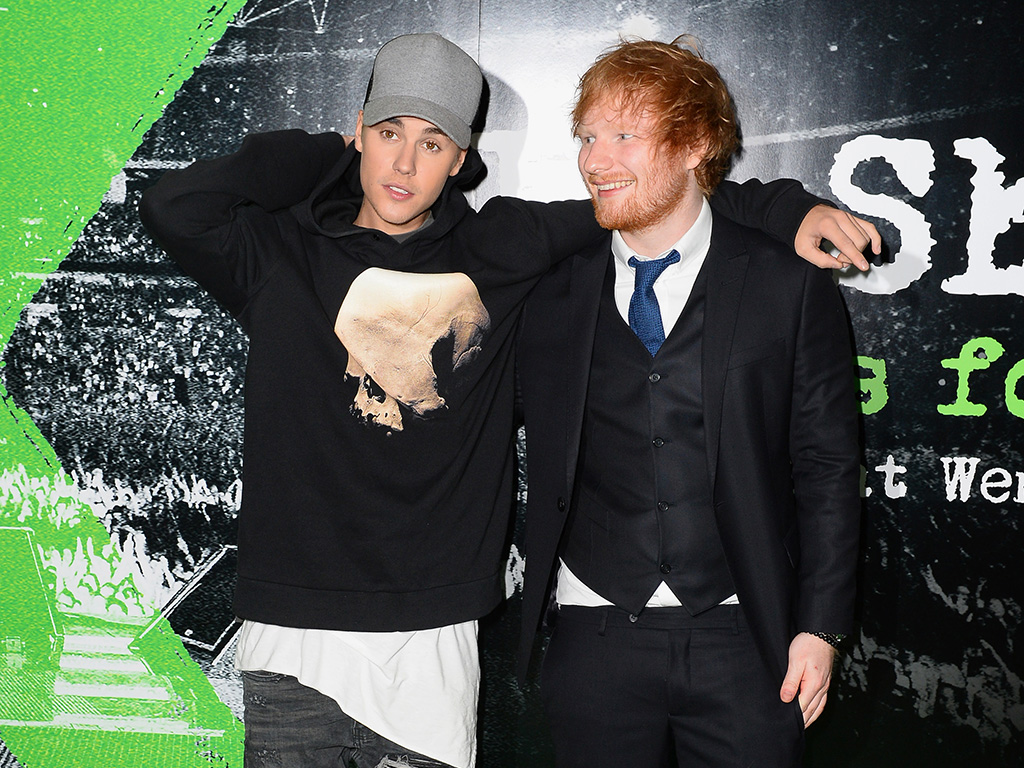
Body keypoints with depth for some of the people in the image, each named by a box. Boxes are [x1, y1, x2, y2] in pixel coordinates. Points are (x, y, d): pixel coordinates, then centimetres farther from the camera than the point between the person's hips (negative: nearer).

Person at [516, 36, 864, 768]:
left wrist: (820, 626, -4)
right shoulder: (552, 295, 6)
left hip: (743, 639, -1)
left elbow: (827, 467, 0)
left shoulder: (789, 286, 0)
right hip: (596, 639, 2)